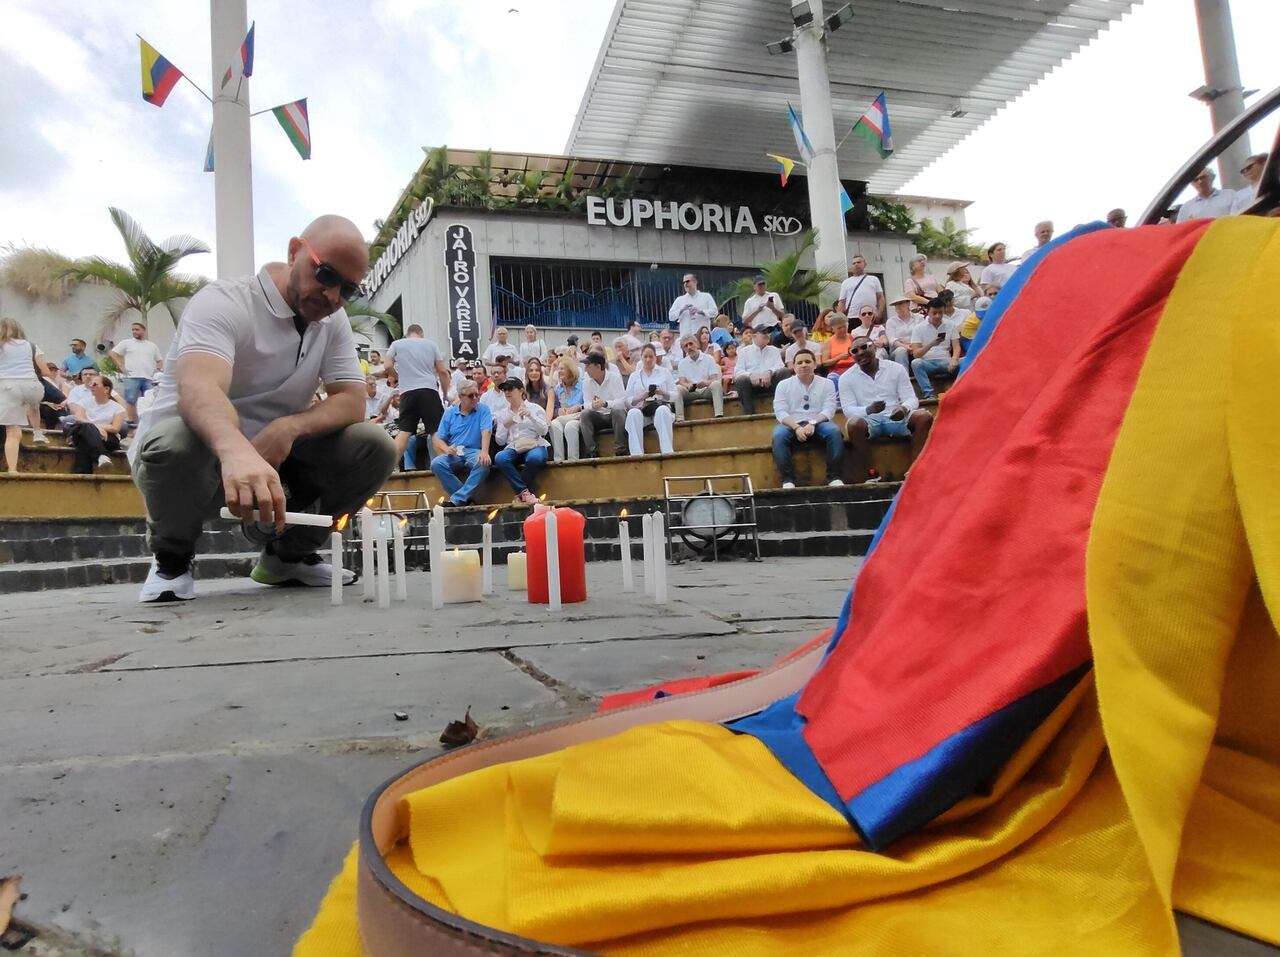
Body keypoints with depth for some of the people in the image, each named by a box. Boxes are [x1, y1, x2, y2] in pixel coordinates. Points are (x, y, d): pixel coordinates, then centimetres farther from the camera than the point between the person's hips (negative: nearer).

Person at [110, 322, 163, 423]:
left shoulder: (152, 345, 18)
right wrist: (121, 367, -2)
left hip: (149, 378, 2)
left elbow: (160, 360, 24)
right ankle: (131, 422, -2)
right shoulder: (126, 343, 10)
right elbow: (113, 354, 7)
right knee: (130, 400, -5)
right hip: (132, 377, -2)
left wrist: (156, 369, 6)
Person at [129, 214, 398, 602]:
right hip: (205, 456, -4)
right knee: (176, 439, -38)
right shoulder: (224, 302, -20)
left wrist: (289, 428, -30)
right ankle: (171, 559, -4)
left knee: (375, 446, -16)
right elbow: (198, 389, -39)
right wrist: (237, 451, -62)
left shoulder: (333, 320, 0)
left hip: (272, 459, 5)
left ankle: (287, 555, 6)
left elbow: (352, 403, -9)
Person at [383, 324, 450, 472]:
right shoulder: (430, 344, 13)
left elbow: (388, 366, 3)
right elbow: (443, 372, 9)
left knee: (404, 431, -2)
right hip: (429, 390, -1)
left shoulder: (397, 344, 13)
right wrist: (445, 393, 19)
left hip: (407, 392, 1)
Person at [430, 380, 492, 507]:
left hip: (474, 451, -2)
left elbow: (486, 432, -13)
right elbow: (438, 438, 7)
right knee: (436, 464, -27)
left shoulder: (483, 410, 4)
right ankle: (466, 499, -24)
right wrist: (446, 449, -16)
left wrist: (484, 452, -31)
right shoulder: (449, 412, 11)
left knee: (484, 463, -35)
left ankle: (457, 499, -30)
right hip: (453, 453, 2)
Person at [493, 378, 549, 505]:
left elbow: (544, 431, -1)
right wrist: (505, 426, -6)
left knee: (534, 457, -39)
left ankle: (519, 493, -20)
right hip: (513, 448, 2)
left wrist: (531, 416, -13)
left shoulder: (535, 408, 11)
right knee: (499, 458, -33)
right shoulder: (503, 414, 17)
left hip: (535, 446, -2)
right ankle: (525, 492, -25)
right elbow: (500, 441, 12)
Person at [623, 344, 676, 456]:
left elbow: (675, 395, 11)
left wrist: (662, 393, -9)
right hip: (641, 410, 1)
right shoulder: (634, 375, 20)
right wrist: (641, 397, -8)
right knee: (633, 413, -36)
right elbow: (627, 401, 12)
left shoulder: (665, 371, 19)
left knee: (662, 411, -38)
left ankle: (668, 451, -43)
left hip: (661, 408, -1)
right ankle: (637, 454, -42)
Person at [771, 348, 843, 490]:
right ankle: (788, 480, -30)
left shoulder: (827, 383, 11)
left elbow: (829, 410, -1)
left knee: (834, 431, -31)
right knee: (779, 435, -33)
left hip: (818, 423, 1)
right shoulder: (783, 385, 9)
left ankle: (834, 477, -25)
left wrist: (812, 423, -20)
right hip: (792, 425, 0)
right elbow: (780, 412, -3)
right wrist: (797, 427, -20)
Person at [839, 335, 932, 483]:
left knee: (924, 417, -25)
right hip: (868, 420, -2)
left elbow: (911, 398, 1)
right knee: (854, 424, -36)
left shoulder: (896, 369, 5)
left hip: (896, 417, 2)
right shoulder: (846, 378, 2)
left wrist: (904, 408, -25)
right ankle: (871, 476, -26)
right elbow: (848, 409, -7)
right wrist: (867, 410, -29)